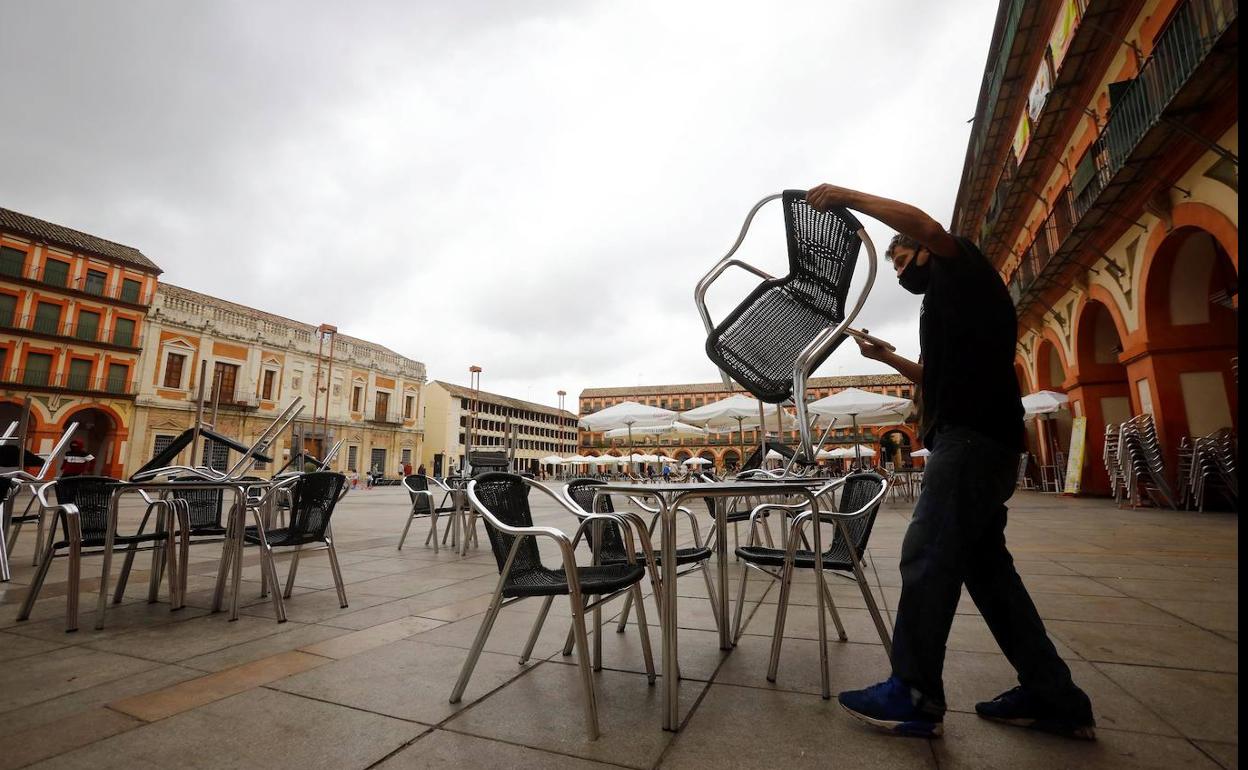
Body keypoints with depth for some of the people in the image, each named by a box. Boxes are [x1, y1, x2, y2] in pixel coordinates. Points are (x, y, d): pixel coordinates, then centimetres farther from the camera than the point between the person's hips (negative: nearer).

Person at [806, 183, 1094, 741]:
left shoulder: (963, 271, 5)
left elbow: (926, 226, -17)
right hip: (975, 440, 11)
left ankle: (914, 696, -6)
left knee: (927, 557, -12)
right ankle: (1055, 698, 17)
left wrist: (850, 197, -11)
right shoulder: (946, 303, 30)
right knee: (985, 565, 11)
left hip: (973, 437, -11)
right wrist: (889, 358, 29)